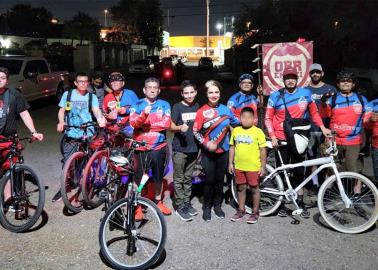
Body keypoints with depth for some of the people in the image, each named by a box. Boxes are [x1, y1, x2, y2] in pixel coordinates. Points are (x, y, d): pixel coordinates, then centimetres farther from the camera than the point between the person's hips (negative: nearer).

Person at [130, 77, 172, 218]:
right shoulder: (137, 105, 3)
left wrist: (146, 125, -10)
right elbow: (134, 123, -13)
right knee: (139, 177, 0)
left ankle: (158, 202, 32)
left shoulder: (164, 105, 5)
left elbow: (166, 123, -9)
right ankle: (137, 205, 14)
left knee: (158, 176, 14)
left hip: (159, 147, 2)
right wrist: (144, 114, -31)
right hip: (141, 147, -2)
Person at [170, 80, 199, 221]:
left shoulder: (198, 107, 8)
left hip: (193, 148, 4)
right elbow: (172, 126, -6)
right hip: (179, 148, -4)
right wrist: (180, 127, -26)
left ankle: (187, 203, 25)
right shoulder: (177, 107, -5)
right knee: (179, 179, 1)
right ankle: (180, 207, 8)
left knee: (188, 178, 14)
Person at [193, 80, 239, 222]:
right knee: (209, 180, 2)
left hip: (223, 151, 3)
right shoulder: (202, 111, -8)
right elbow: (195, 131, -9)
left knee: (220, 179, 11)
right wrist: (206, 143, -19)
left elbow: (237, 123, 16)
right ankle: (207, 207, 18)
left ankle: (217, 205, 27)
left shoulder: (226, 109, 2)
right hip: (208, 152, -3)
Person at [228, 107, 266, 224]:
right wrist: (230, 163, 8)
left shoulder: (258, 131, -9)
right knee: (240, 188, 15)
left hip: (253, 167, -4)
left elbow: (263, 150, -7)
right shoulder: (235, 130, 3)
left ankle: (255, 212, 22)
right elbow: (232, 147, 10)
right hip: (239, 166, 4)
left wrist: (263, 166, -8)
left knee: (254, 189, 9)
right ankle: (241, 210, 31)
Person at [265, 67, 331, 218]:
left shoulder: (305, 93, 2)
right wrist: (272, 136, -10)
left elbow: (314, 113, 11)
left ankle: (300, 203, 20)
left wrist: (323, 128, 0)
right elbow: (268, 118, 0)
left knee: (299, 172, 7)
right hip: (281, 140, -1)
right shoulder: (276, 96, -2)